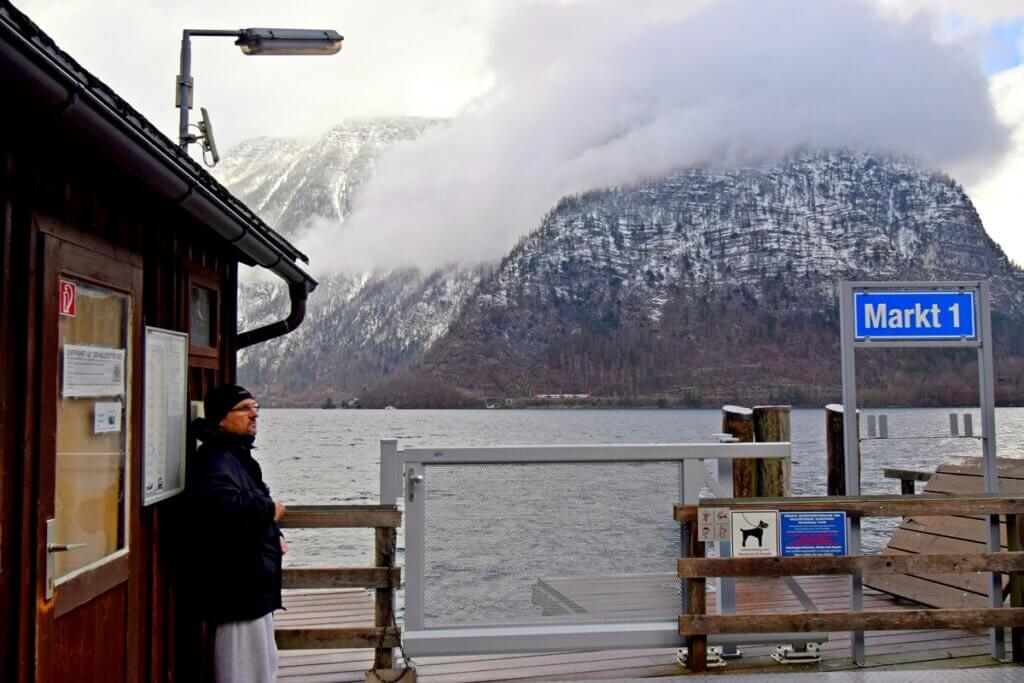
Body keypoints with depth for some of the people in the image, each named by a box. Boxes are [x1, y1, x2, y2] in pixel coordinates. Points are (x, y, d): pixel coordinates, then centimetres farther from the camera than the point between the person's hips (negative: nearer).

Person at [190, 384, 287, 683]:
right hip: (237, 588, -11)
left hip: (254, 585, 11)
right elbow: (224, 507, -38)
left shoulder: (239, 456, 15)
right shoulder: (216, 460, -19)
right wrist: (269, 509, -21)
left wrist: (275, 535, 8)